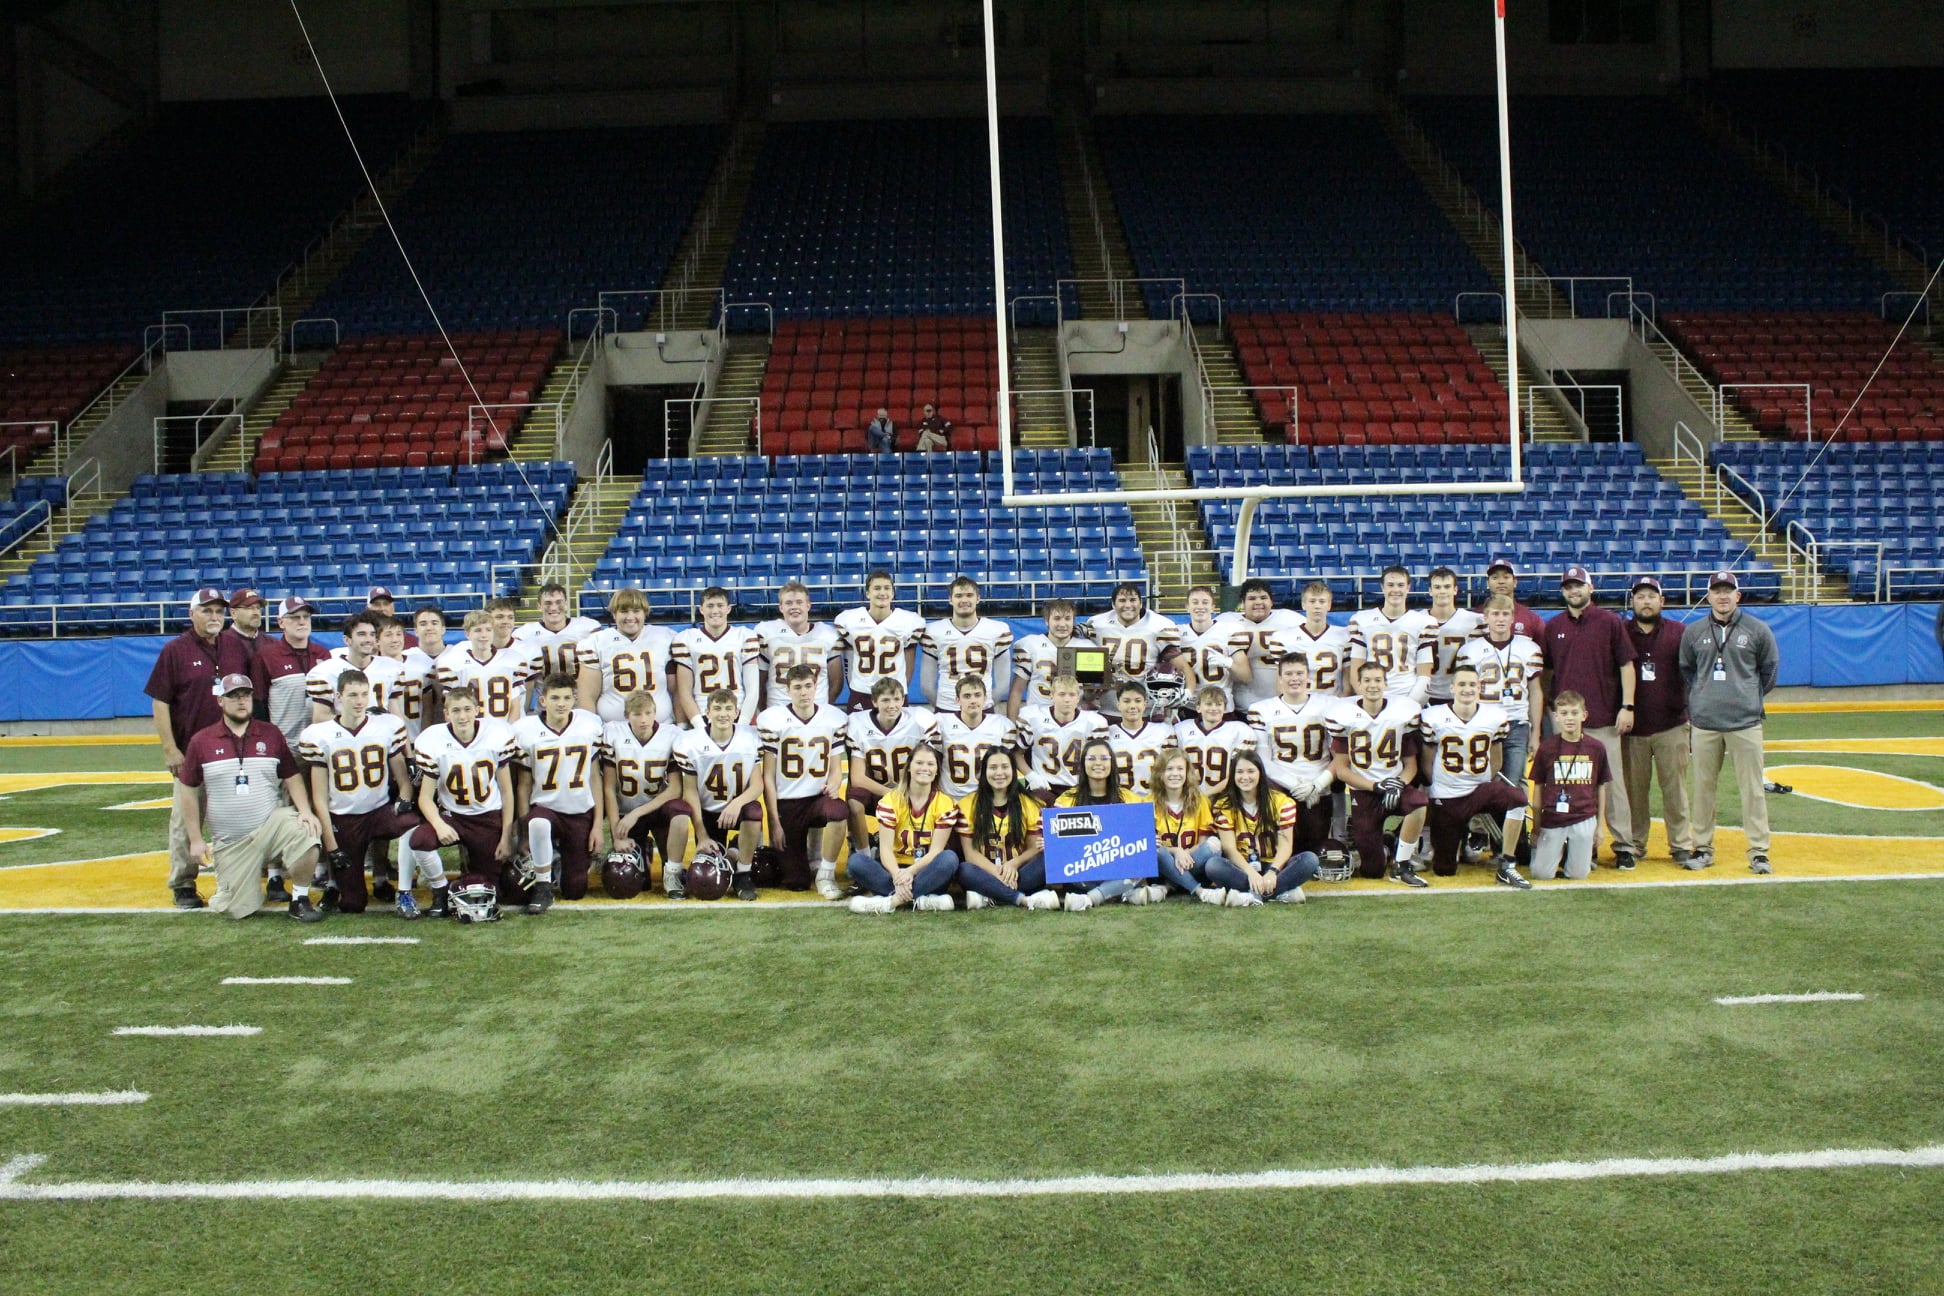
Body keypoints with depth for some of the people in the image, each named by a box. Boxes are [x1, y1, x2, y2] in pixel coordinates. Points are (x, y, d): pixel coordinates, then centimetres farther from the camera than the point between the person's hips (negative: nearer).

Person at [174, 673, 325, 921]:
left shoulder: (271, 734, 4)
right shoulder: (201, 741, 1)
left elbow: (291, 778, 6)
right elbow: (188, 790, 5)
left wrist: (305, 810, -12)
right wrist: (195, 840, 1)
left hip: (272, 824, 0)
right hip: (230, 843, 0)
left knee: (305, 834, -33)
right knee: (239, 910, -7)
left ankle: (300, 900, -8)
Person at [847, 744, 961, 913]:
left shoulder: (946, 804, -3)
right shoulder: (890, 801, -3)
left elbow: (936, 850, -11)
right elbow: (885, 848, -12)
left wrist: (910, 872, -29)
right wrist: (897, 875, -33)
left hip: (927, 873, 0)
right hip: (896, 868, 1)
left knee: (950, 858, -32)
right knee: (856, 860, -25)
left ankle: (889, 899, -35)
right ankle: (920, 898, -37)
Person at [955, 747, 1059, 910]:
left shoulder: (1028, 804, 8)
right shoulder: (969, 805, 3)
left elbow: (1034, 848, 4)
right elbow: (970, 852, -3)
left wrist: (1013, 864, -18)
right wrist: (996, 871, -21)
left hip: (1017, 873, 2)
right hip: (987, 873, -2)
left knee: (1048, 859, -27)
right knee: (965, 870, -34)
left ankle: (990, 897, -31)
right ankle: (1024, 899, -40)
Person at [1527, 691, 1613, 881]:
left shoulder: (1596, 748, 1)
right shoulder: (1546, 747, -3)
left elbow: (1601, 787, 9)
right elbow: (1539, 789, 2)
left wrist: (1599, 825, 8)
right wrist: (1536, 829, 3)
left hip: (1584, 819, 1)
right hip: (1552, 820, -1)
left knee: (1578, 874, 0)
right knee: (1542, 874, -5)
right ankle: (1560, 850, 25)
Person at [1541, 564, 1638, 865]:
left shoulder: (1610, 622, 2)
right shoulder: (1553, 627, 11)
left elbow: (1626, 665, 1)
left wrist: (1627, 707, -6)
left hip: (1605, 718, -3)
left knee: (1612, 783, -2)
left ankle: (1624, 844, 5)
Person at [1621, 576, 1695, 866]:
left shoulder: (1680, 633, 6)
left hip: (1672, 725, 0)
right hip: (1633, 728, 0)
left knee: (1675, 787, 3)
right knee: (1633, 789, 4)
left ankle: (1682, 845, 11)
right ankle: (1633, 846, 13)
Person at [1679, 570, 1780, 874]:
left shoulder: (1757, 630, 2)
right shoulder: (1693, 632, 6)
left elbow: (1769, 669, 13)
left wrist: (1750, 698, 13)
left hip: (1745, 723, -1)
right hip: (1704, 724, 2)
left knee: (1752, 789, 0)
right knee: (1703, 788, 6)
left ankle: (1759, 852, 6)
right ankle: (1702, 848, 15)